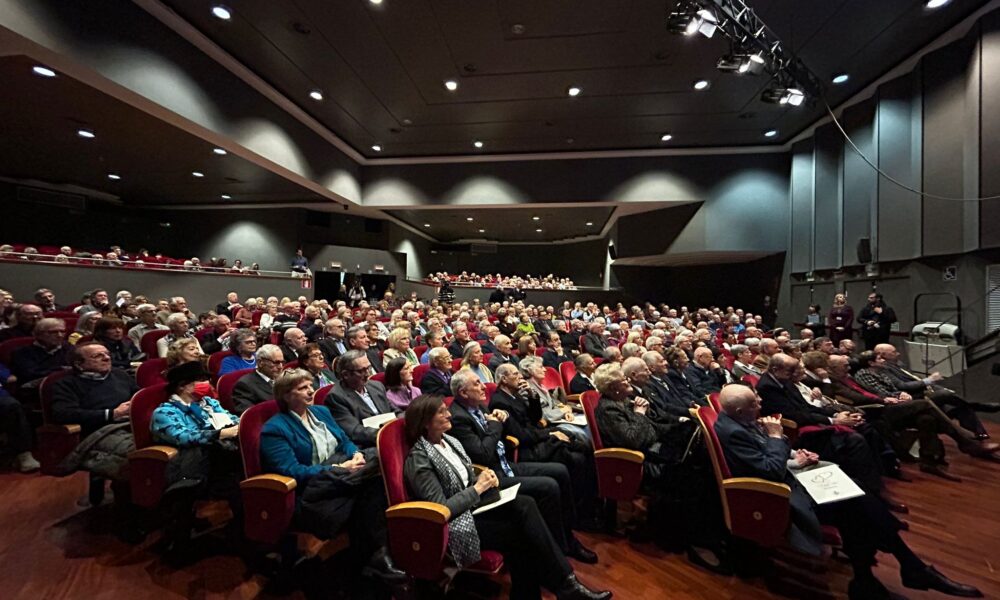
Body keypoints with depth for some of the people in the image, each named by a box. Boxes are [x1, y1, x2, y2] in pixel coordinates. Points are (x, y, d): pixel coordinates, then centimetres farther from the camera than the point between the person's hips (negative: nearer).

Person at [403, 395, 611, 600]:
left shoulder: (450, 441, 7)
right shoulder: (419, 460, -18)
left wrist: (484, 480, -6)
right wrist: (477, 488, -17)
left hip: (472, 506, 7)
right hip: (454, 526, -7)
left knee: (525, 505, -18)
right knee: (522, 530, -19)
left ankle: (565, 582, -15)